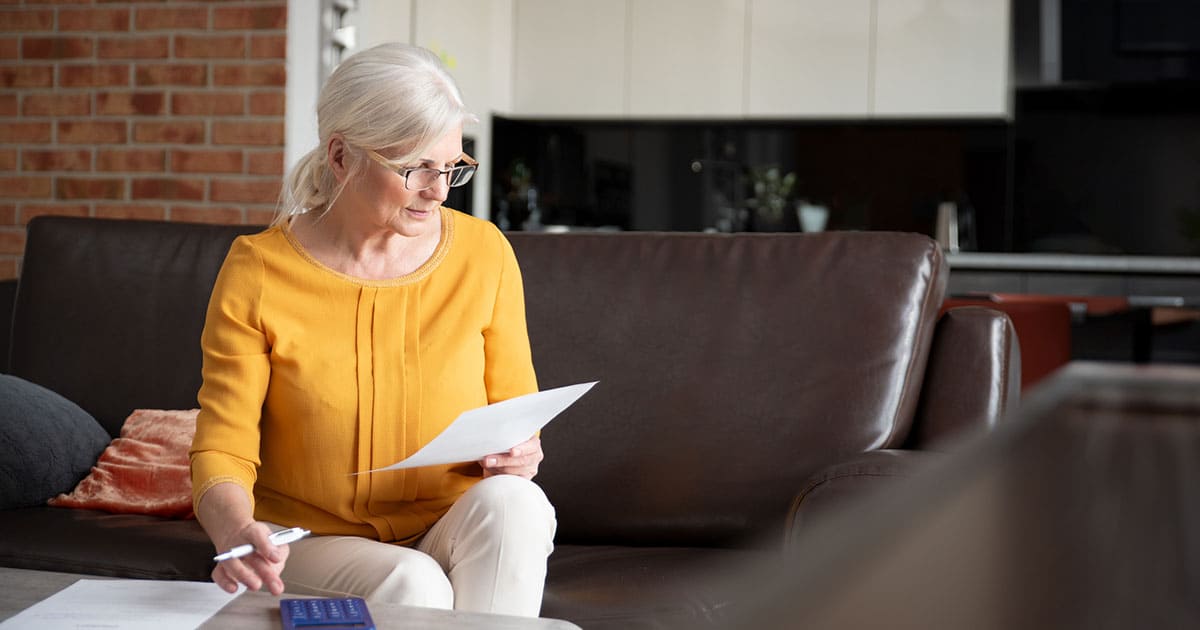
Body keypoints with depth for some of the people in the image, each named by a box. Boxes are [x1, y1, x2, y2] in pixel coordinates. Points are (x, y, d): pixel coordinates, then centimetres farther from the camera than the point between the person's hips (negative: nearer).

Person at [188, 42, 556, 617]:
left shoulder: (483, 253, -2)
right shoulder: (257, 273, -10)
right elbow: (222, 452, -12)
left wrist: (516, 454, -16)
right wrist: (237, 532, -35)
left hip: (457, 536, 3)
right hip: (314, 546, -3)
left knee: (510, 500, -30)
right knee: (411, 586, -34)